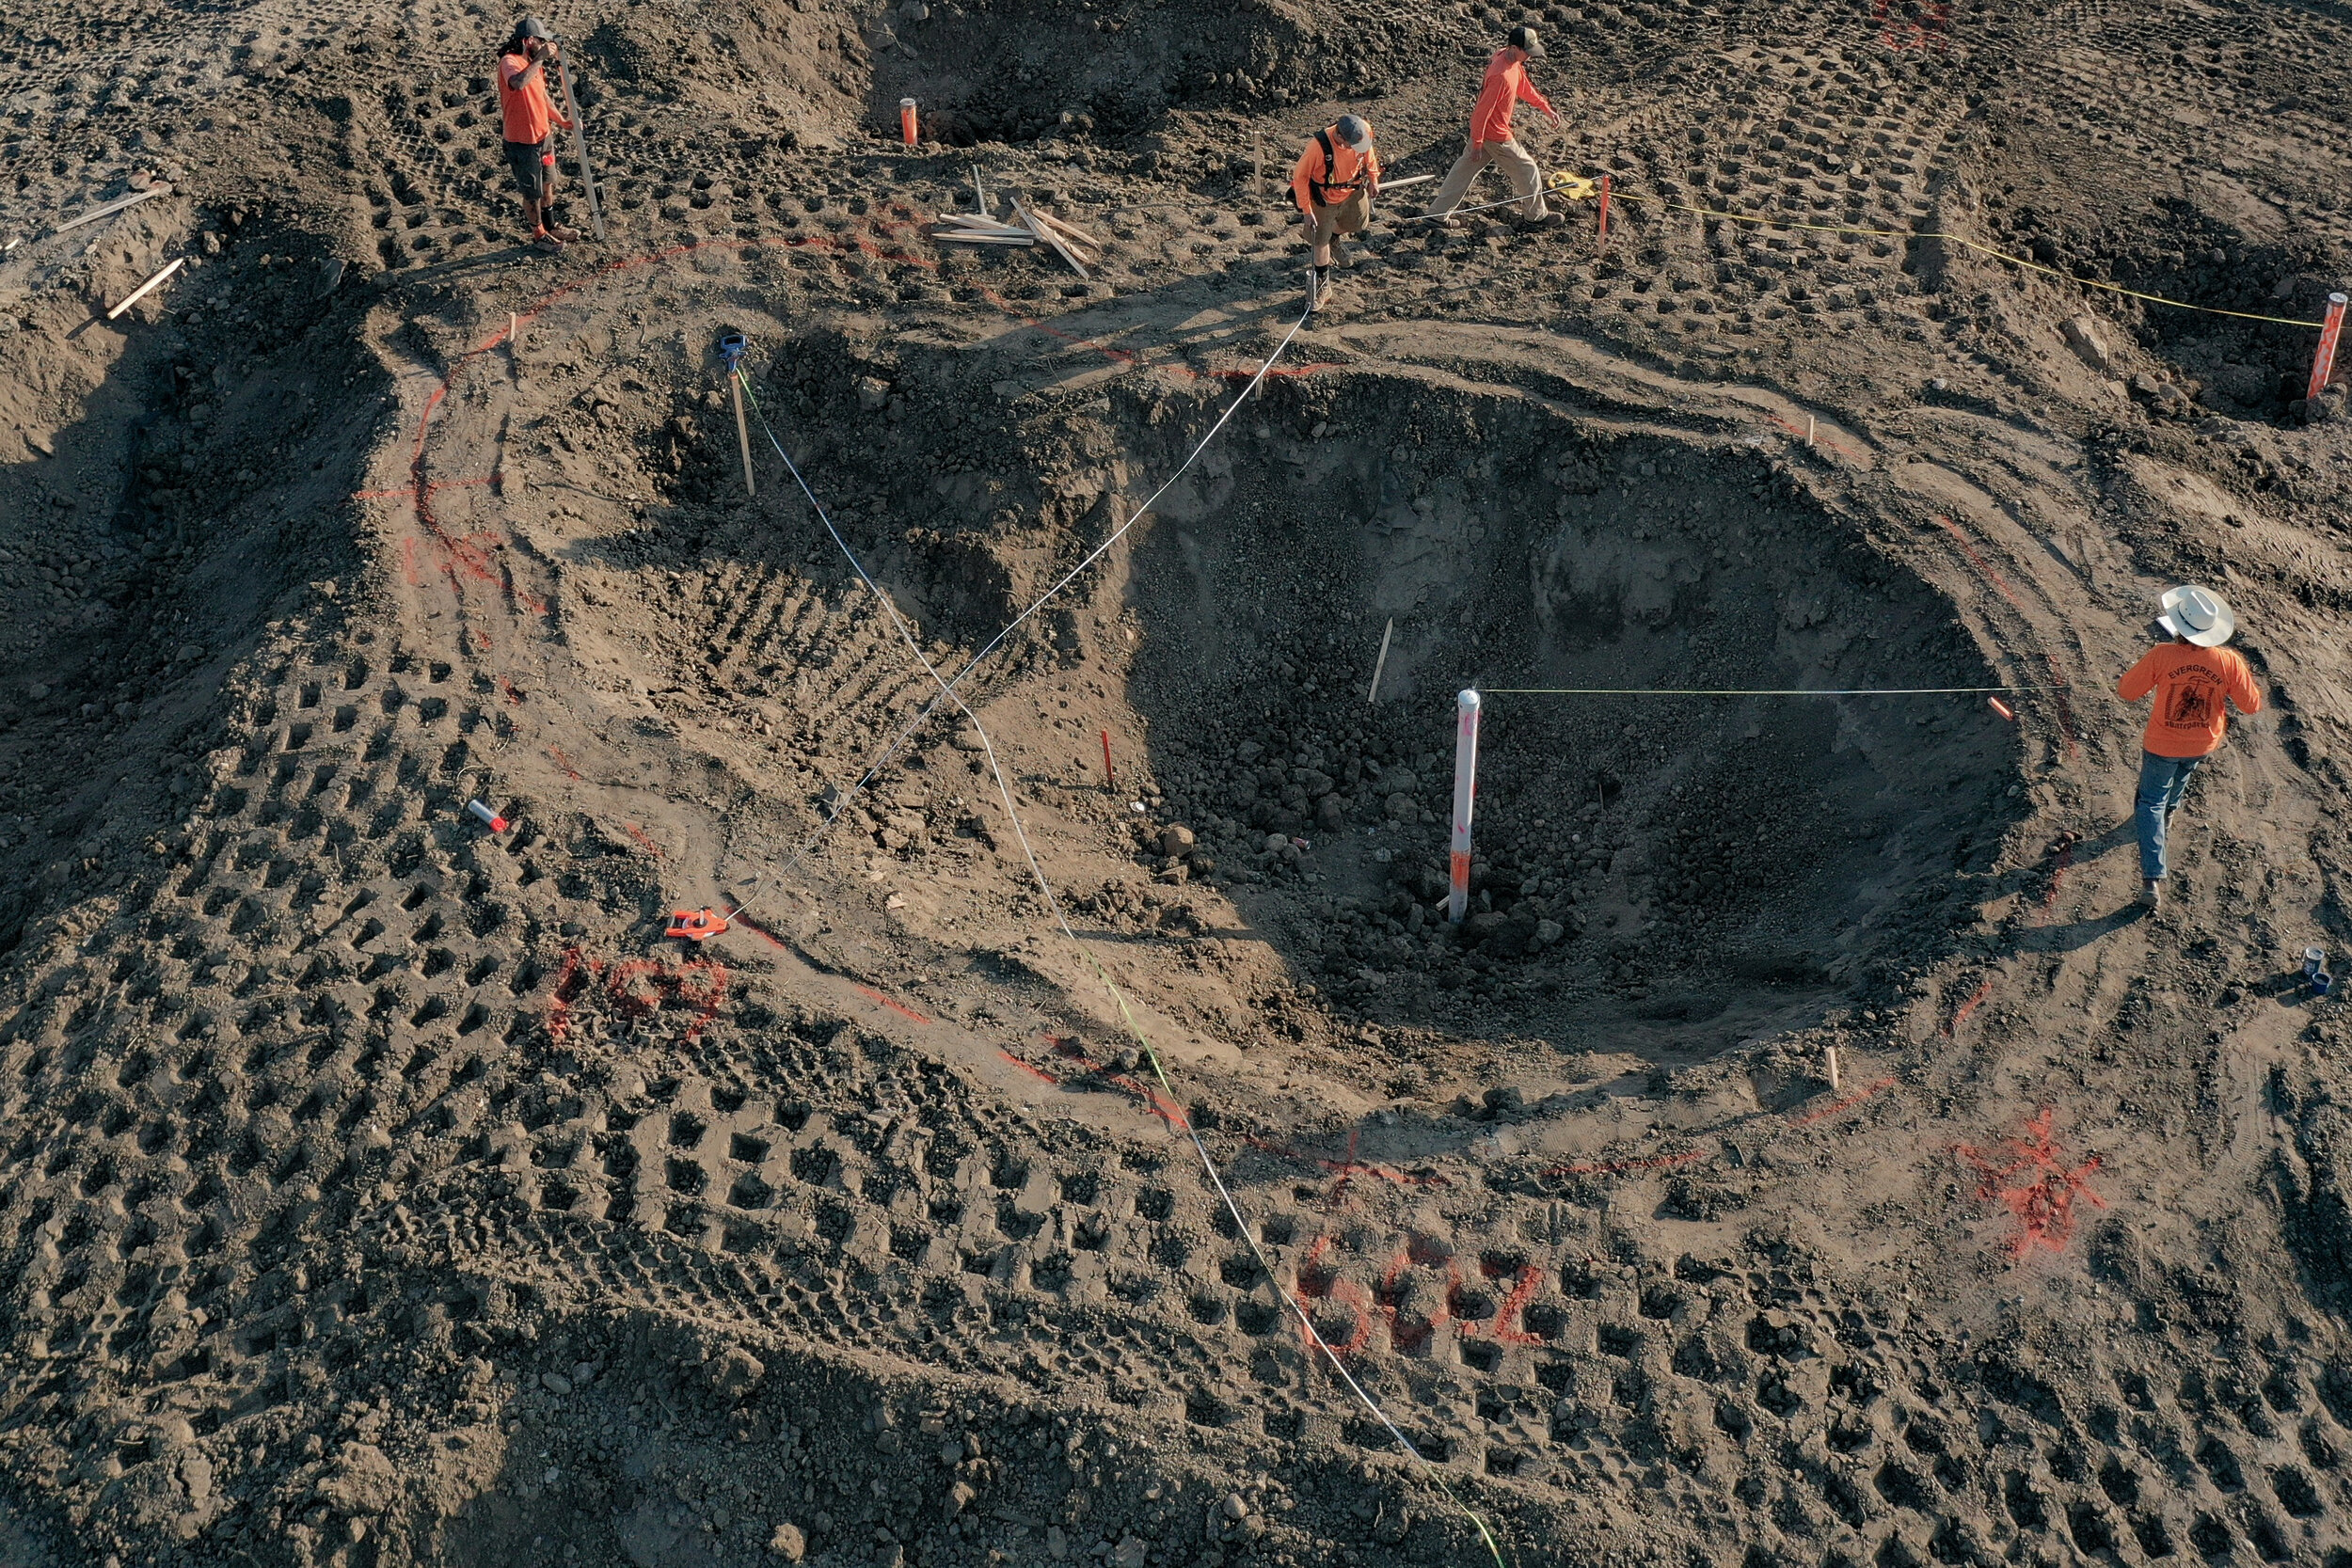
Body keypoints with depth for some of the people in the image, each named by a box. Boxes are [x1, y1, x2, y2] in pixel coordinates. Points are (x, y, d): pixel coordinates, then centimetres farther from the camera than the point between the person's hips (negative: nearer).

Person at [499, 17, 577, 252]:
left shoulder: (534, 63, 8)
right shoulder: (509, 62, -22)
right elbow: (518, 83, -45)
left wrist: (561, 121, 8)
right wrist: (540, 58, -39)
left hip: (544, 136, 9)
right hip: (522, 142, -9)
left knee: (547, 185, 23)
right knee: (532, 192, 8)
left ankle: (551, 227, 41)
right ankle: (539, 235, 24)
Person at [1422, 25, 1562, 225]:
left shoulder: (1512, 60, -2)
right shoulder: (1501, 76, -32)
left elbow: (1524, 87, 15)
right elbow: (1483, 109, -28)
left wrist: (1546, 109, 19)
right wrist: (1477, 143, -22)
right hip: (1495, 136, -9)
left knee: (1465, 168, 16)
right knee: (1527, 170, 9)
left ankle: (1437, 212, 23)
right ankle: (1535, 214, 28)